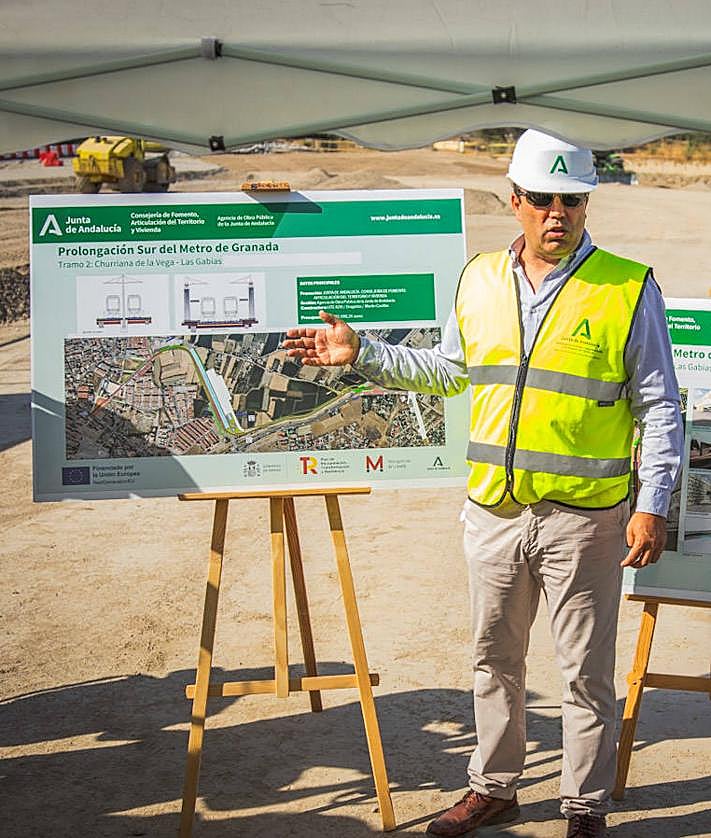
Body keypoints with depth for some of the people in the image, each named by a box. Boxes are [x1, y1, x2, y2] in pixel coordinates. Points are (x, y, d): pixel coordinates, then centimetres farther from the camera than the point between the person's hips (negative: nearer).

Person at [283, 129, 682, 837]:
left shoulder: (628, 288, -6)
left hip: (584, 517, -4)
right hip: (493, 511, 5)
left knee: (585, 672, 5)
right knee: (494, 659, 16)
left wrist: (652, 506, -11)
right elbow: (450, 370, 21)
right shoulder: (480, 280, 7)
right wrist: (362, 354, 14)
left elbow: (658, 408, -4)